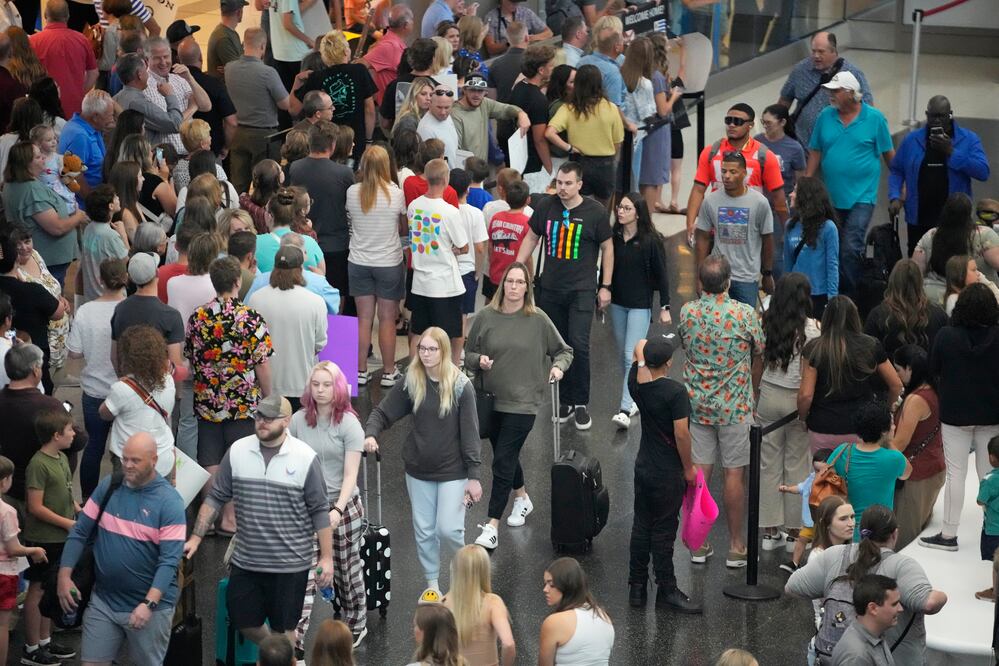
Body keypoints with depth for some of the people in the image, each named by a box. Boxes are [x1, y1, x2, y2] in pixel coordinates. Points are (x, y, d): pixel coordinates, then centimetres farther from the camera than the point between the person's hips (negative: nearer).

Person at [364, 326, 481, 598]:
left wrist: (474, 476, -11)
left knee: (448, 529, -9)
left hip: (452, 471, -3)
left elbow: (470, 433, -10)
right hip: (419, 470, 3)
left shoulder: (461, 386, -12)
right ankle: (432, 583, 27)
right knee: (424, 531, 10)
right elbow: (383, 412, -1)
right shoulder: (411, 383, -4)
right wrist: (370, 434, -23)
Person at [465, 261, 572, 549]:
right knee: (506, 456, 20)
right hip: (490, 400, 4)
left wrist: (559, 367, -12)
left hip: (522, 403, -4)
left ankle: (492, 527, -8)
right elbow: (468, 355, 8)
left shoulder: (538, 320, -5)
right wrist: (479, 360, -14)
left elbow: (564, 351, 8)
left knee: (503, 462, -9)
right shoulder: (485, 317, -2)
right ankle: (521, 498, 48)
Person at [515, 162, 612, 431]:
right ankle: (565, 401, 19)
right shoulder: (547, 207, 3)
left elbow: (607, 248, 2)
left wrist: (605, 287, 0)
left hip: (581, 290, -4)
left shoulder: (595, 212, -6)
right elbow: (531, 238, 14)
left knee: (579, 345, -12)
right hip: (550, 289, 4)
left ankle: (581, 404, -1)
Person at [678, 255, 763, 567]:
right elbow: (760, 350, -2)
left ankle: (699, 544, 16)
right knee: (734, 473, 6)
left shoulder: (687, 312, -7)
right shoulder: (744, 314, -17)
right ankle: (736, 546, 13)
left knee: (699, 472, 9)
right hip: (734, 406, -3)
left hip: (697, 404, 3)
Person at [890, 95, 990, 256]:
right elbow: (896, 170, 12)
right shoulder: (912, 140, 6)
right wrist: (895, 197, -4)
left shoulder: (968, 139, 0)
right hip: (918, 219, 2)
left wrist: (951, 152, -17)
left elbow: (983, 172, -10)